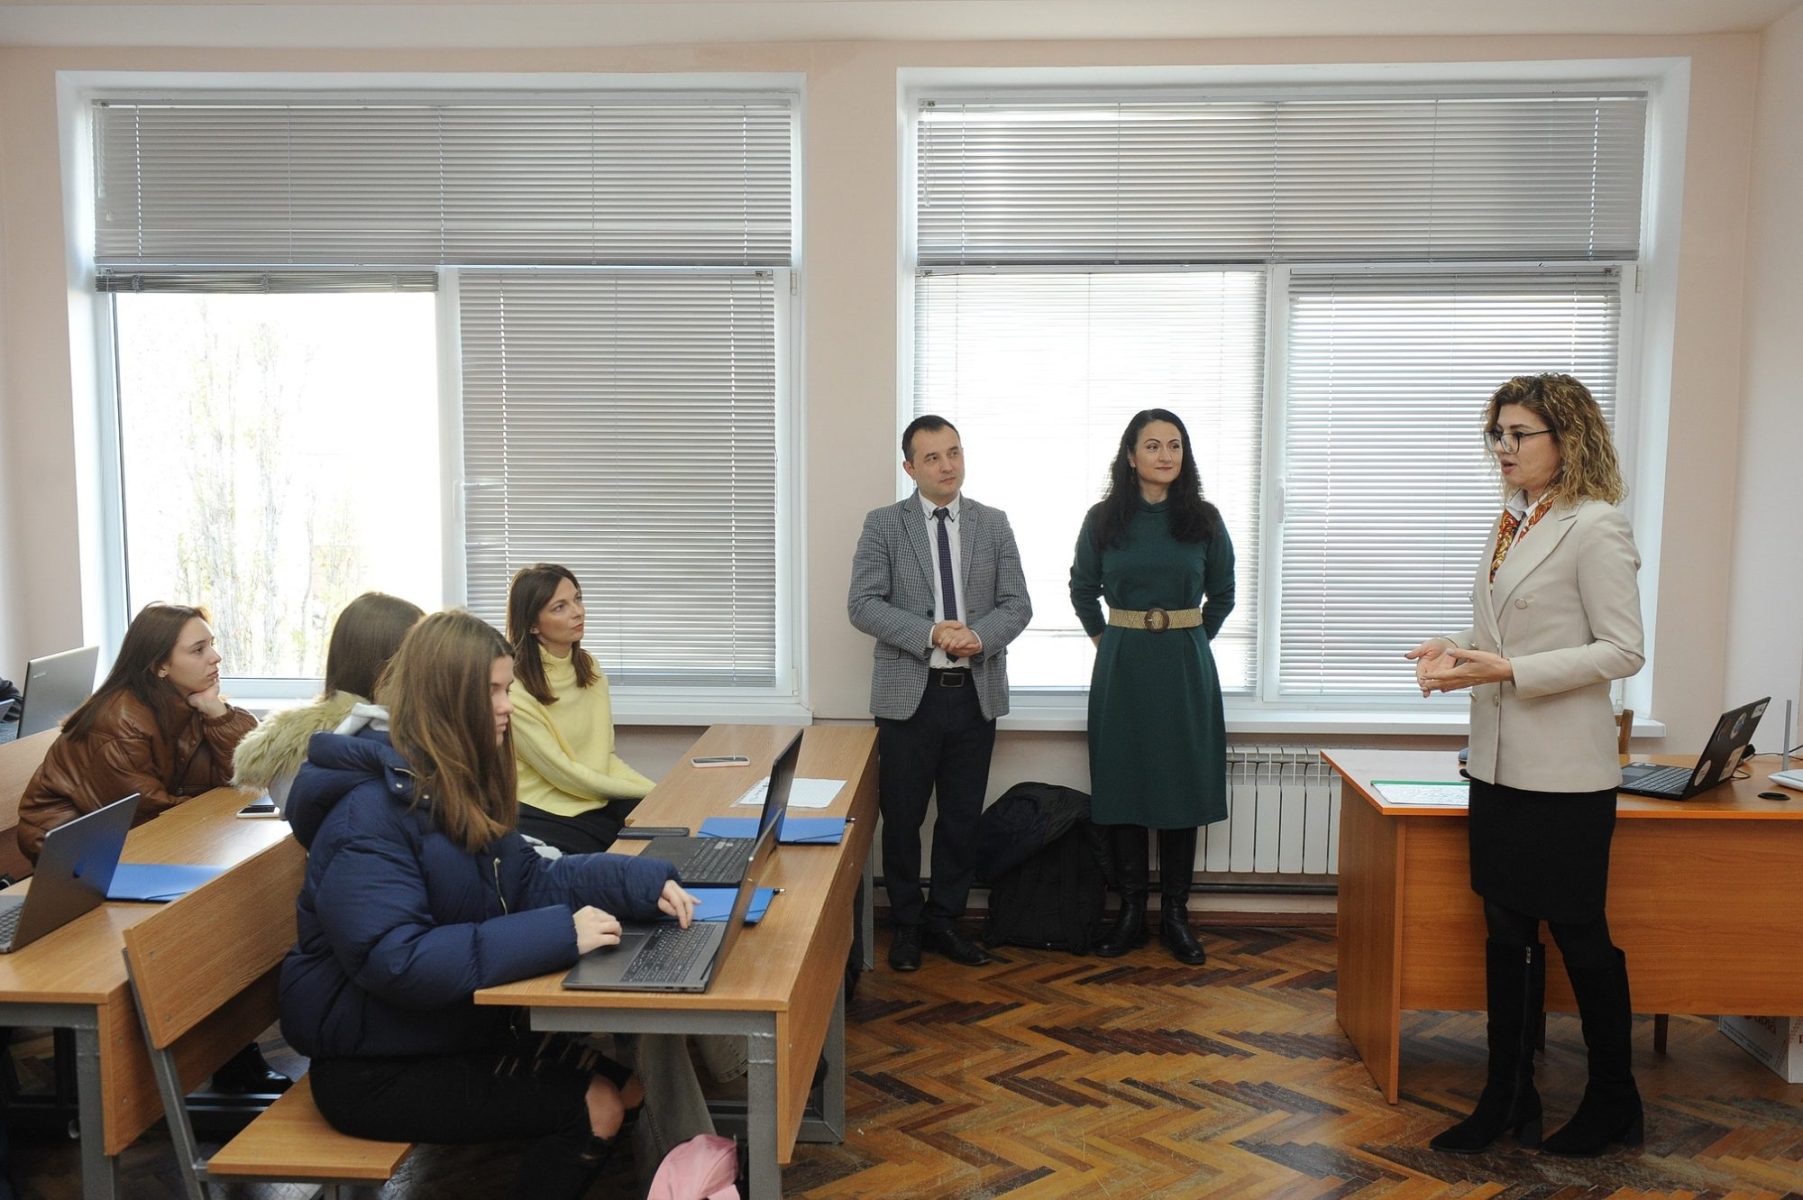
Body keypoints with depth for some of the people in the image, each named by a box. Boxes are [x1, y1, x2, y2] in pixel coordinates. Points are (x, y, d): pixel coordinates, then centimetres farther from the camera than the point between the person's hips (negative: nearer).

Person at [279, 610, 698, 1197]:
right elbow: (396, 962, -32)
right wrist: (557, 934, -35)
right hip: (376, 1069, -8)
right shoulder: (369, 812, -25)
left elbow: (529, 878, 3)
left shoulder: (460, 785, 5)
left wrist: (644, 883, -13)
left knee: (628, 1078, -1)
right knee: (595, 1108, -15)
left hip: (458, 1029, 9)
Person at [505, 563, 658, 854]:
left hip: (596, 801, 7)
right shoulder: (512, 688, -17)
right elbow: (562, 773, -14)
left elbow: (604, 756, 9)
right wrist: (649, 793, -9)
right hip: (545, 814, -7)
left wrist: (656, 790, -8)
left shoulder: (588, 668, 7)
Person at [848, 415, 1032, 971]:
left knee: (962, 817, 11)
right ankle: (906, 924, 24)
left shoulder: (993, 523, 7)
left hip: (977, 692, 2)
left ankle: (943, 920, 27)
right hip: (909, 694, -2)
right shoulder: (884, 525, 0)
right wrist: (930, 633, -20)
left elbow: (1017, 603, 3)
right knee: (902, 817, 7)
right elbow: (863, 604, -8)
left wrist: (980, 636, -17)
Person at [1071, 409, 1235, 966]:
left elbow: (1223, 594, 13)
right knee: (1122, 786, 3)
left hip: (1186, 668, 0)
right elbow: (1082, 589, 15)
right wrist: (1105, 639, 10)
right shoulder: (1103, 520, 1)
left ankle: (1175, 915, 15)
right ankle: (1130, 912, 15)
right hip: (1122, 668, 0)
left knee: (1182, 787, 3)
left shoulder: (1204, 520, 1)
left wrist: (1190, 640, 9)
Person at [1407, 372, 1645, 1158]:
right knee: (1507, 932, 13)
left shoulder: (1595, 528, -13)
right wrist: (1457, 650, -1)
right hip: (1498, 762, 7)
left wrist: (1508, 671, -23)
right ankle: (1508, 1099, 25)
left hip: (1563, 770, -7)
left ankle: (1613, 1103, 27)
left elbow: (1622, 650, -16)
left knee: (1578, 934, 7)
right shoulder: (1511, 522, 10)